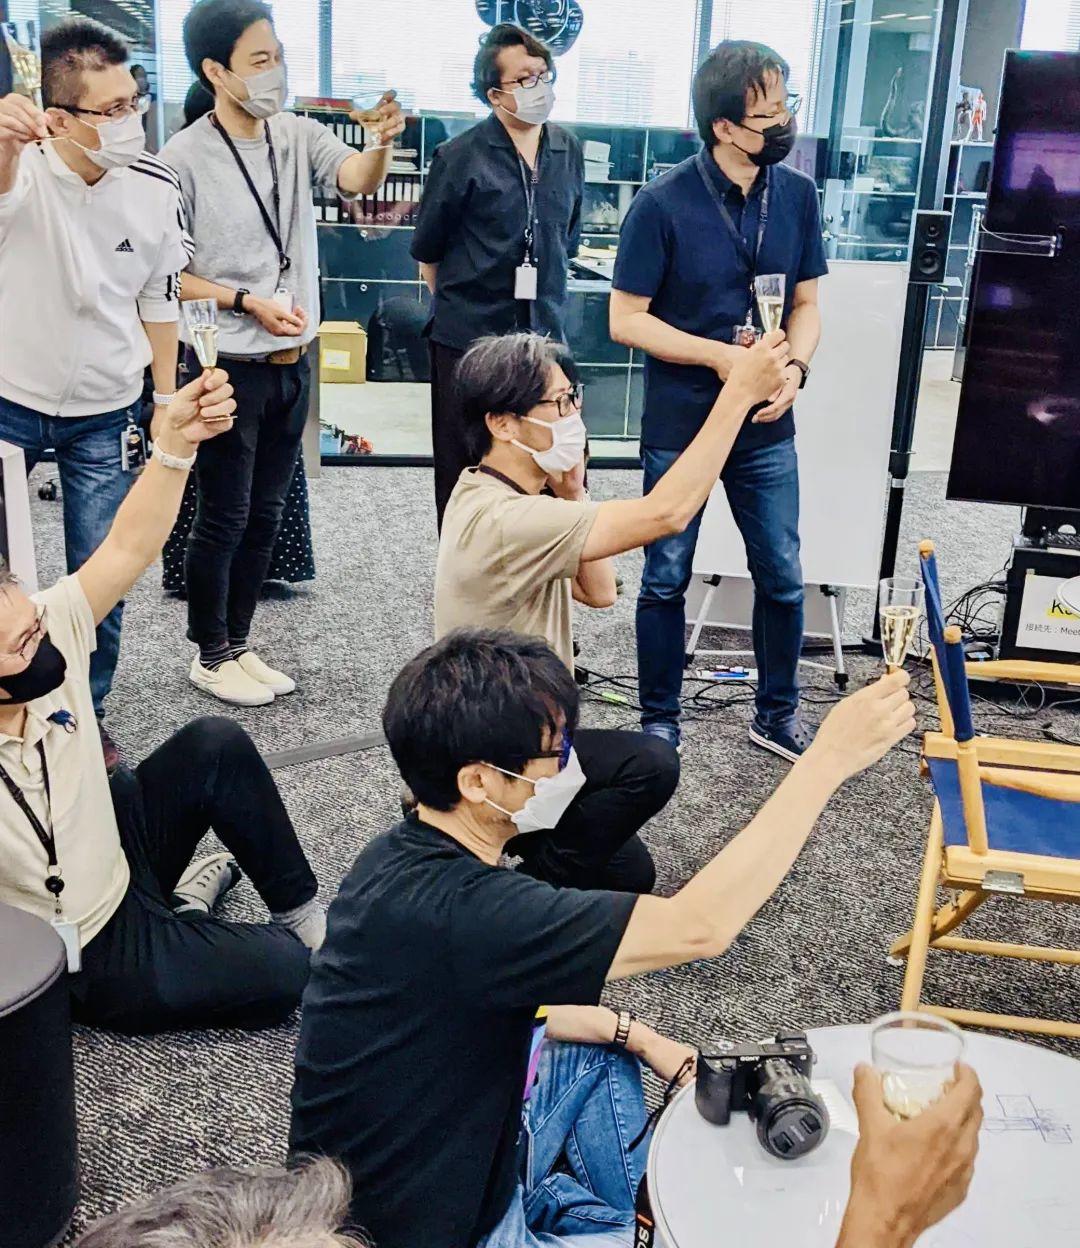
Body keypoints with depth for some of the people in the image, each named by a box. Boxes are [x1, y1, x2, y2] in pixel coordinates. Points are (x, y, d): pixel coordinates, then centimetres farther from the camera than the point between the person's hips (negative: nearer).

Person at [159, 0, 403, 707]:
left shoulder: (298, 136, 3)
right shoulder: (185, 158, -13)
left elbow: (360, 181, -13)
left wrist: (384, 142, -33)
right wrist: (247, 302, -17)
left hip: (291, 364, 6)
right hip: (228, 366, -6)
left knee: (266, 515, 14)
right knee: (224, 517, 4)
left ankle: (238, 644, 29)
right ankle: (210, 657, 21)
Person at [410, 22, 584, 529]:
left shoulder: (568, 151, 6)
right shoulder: (460, 157, -9)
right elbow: (427, 251, 2)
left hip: (544, 335, 4)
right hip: (469, 338, -4)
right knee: (464, 469, 6)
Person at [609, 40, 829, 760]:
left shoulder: (798, 194, -2)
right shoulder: (663, 203, -14)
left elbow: (807, 304, 6)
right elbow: (627, 319, -11)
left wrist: (795, 367, -13)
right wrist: (721, 356, -19)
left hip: (767, 431, 4)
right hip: (680, 429, -3)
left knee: (782, 577, 11)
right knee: (666, 580, 9)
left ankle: (778, 715, 32)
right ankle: (660, 723, 27)